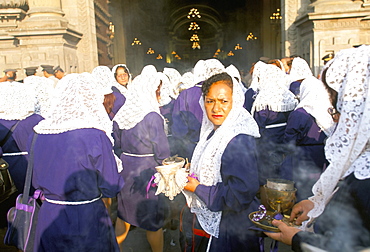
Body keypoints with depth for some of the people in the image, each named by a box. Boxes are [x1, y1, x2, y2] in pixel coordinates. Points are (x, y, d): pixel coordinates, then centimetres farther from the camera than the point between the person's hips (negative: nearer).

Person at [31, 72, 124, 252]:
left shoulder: (40, 133, -5)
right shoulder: (95, 135, -21)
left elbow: (36, 182, 7)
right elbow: (111, 188, -14)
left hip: (47, 218, 5)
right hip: (86, 222, -5)